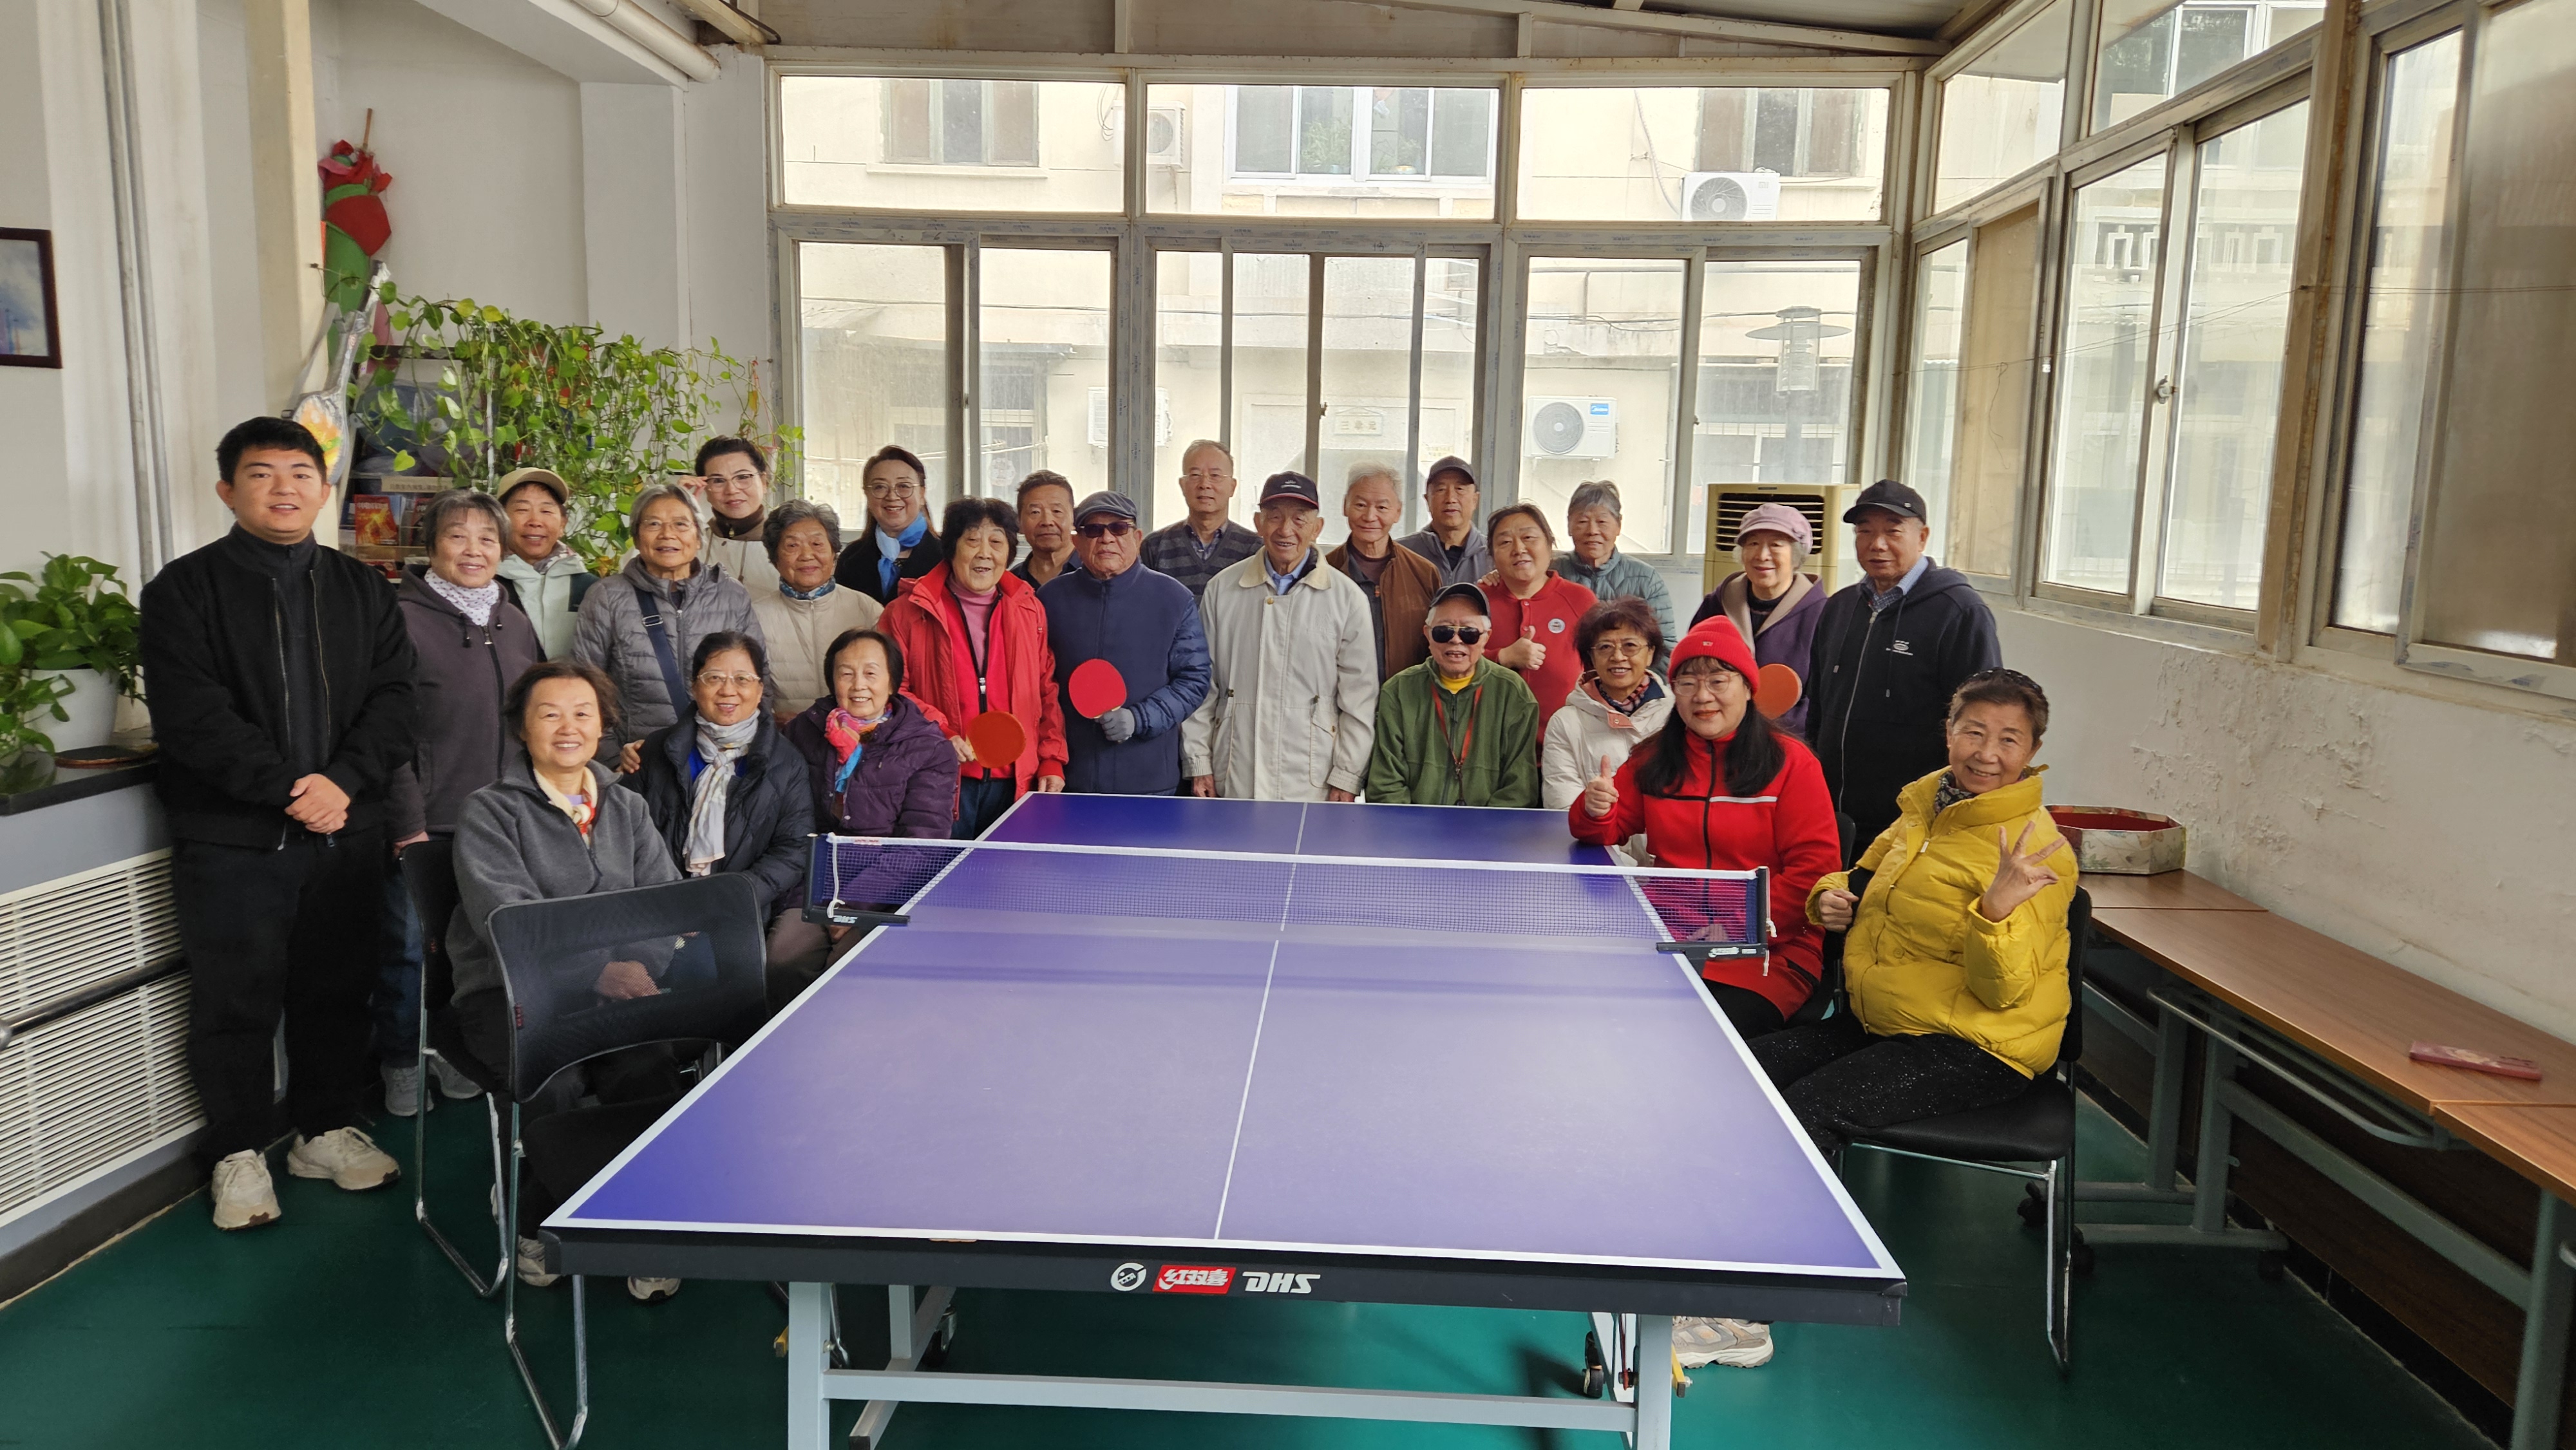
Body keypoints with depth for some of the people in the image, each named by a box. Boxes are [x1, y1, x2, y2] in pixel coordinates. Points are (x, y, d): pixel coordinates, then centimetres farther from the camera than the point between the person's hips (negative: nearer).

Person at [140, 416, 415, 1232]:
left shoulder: (361, 590, 11)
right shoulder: (185, 589, -1)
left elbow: (391, 698, 3)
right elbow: (191, 713, -11)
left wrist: (342, 781, -13)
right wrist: (286, 787, -19)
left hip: (345, 830, 3)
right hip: (231, 837, -3)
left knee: (337, 989, 12)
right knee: (236, 1002, 5)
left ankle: (326, 1129, 28)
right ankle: (240, 1151, 20)